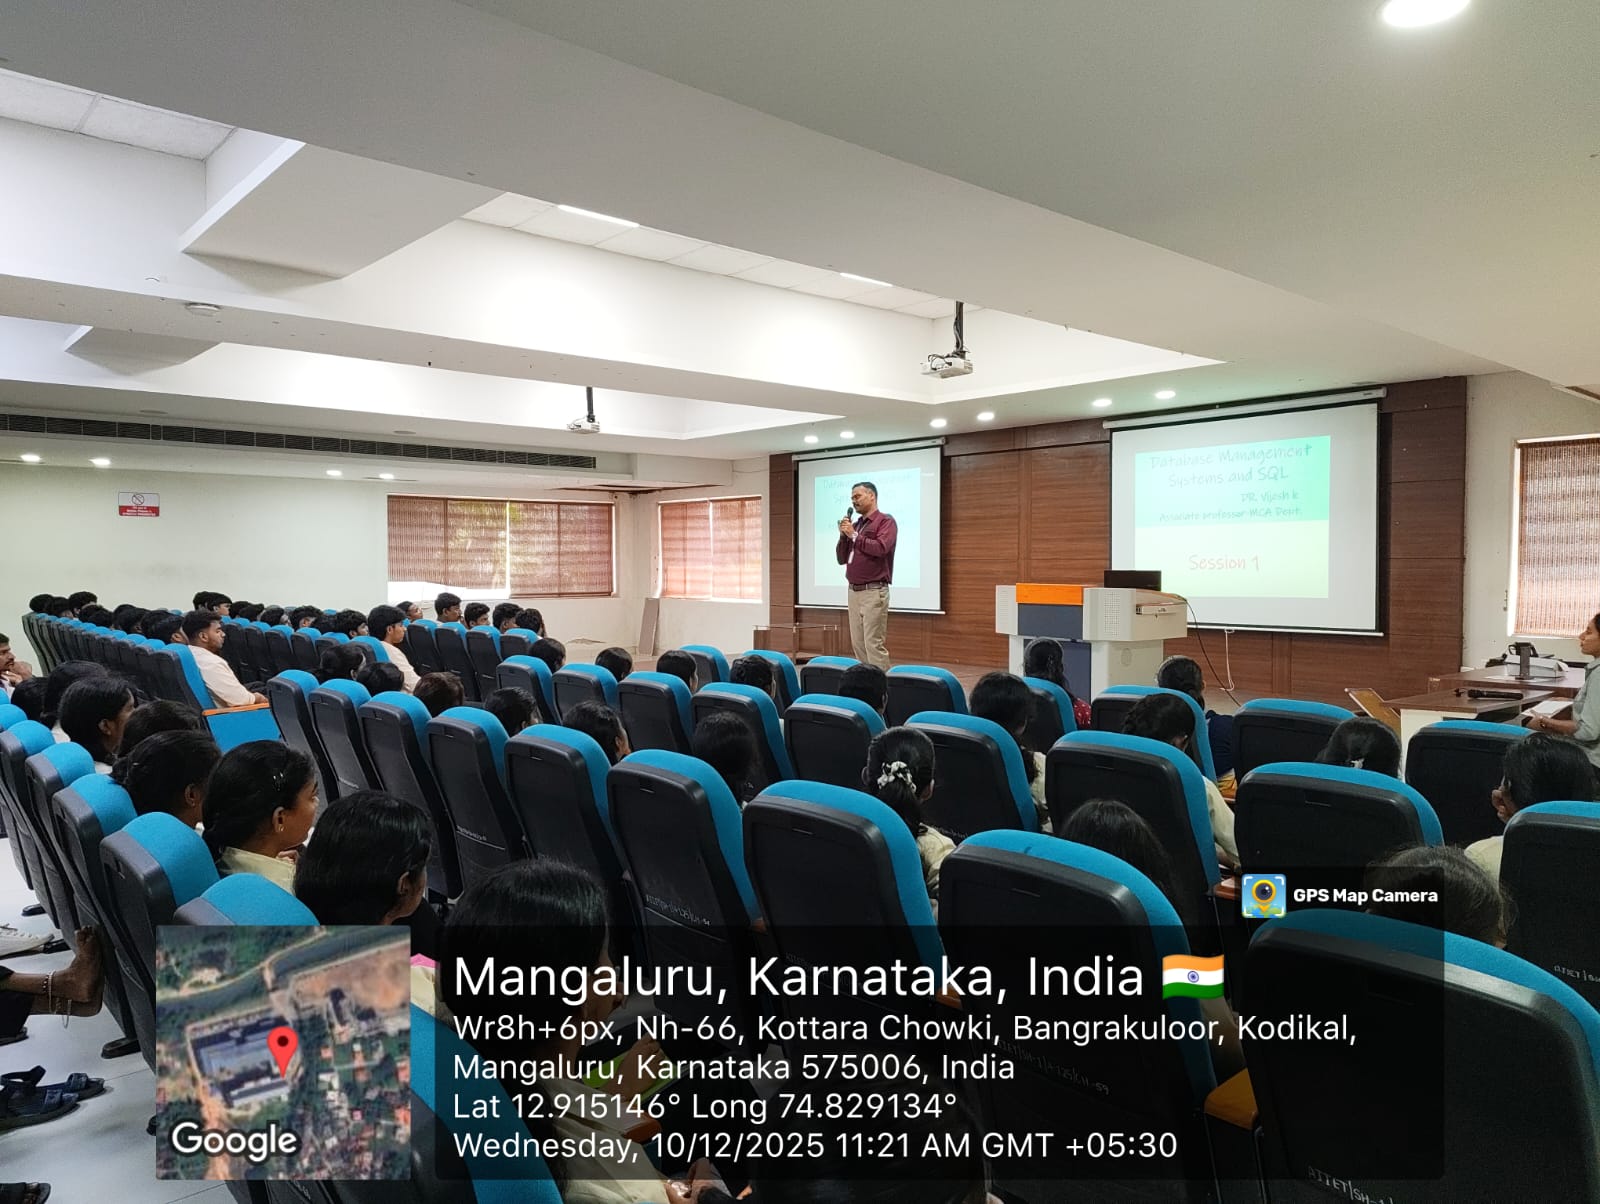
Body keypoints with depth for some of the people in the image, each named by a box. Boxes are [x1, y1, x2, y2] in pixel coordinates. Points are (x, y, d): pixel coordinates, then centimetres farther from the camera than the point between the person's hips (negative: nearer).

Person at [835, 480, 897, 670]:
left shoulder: (885, 521, -4)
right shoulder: (855, 525, 15)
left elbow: (881, 548, -21)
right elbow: (842, 558, 17)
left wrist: (854, 535, -11)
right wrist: (843, 536, 1)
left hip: (873, 592, -7)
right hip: (853, 591, 7)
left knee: (874, 644, -10)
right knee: (858, 644, 7)